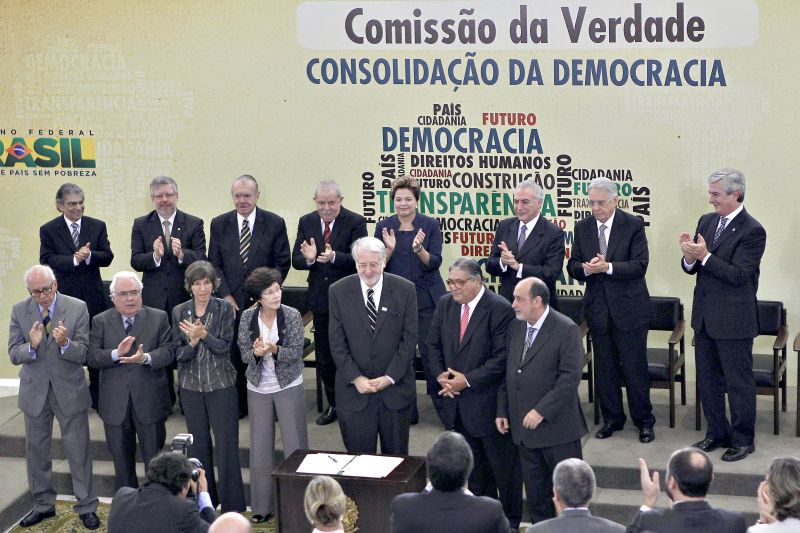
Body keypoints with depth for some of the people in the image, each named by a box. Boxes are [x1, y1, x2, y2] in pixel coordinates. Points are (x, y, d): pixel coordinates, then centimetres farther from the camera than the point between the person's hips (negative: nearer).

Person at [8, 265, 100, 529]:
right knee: (36, 450, 14)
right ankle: (43, 505, 30)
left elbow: (84, 353, -12)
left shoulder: (77, 308, -11)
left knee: (79, 450, 4)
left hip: (69, 390, -2)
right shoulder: (19, 311, -3)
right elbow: (13, 354, -4)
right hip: (34, 391, 3)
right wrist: (31, 346, -26)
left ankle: (86, 507, 17)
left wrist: (65, 343, -32)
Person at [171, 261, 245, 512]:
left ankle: (232, 507, 4)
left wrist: (204, 334, -26)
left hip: (221, 385, -3)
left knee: (227, 445, -3)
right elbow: (179, 353, 0)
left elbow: (224, 347, -10)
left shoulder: (224, 308, -6)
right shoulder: (179, 312, 2)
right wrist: (193, 343, -21)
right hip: (191, 385, 3)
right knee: (199, 444, 11)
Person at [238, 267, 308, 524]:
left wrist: (274, 349, -30)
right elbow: (244, 354, -2)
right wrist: (256, 352, -25)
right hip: (258, 388, 2)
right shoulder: (247, 317, -4)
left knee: (295, 445, 0)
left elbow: (296, 353, -12)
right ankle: (262, 506, 19)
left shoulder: (292, 315, -10)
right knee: (260, 447, 8)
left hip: (289, 387, -2)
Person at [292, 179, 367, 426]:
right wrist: (308, 258, -22)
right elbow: (296, 260, 1)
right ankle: (333, 404, 26)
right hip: (321, 299, 5)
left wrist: (334, 257, -36)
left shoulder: (356, 222, -10)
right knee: (324, 356, 13)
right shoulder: (306, 222, 3)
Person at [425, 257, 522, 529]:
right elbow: (433, 344, 11)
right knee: (474, 466, 18)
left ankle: (511, 520, 22)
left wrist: (468, 380, -19)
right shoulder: (445, 304, 4)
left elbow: (502, 358, -19)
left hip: (488, 402, -6)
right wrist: (441, 375, -7)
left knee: (503, 465, 8)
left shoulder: (500, 309, -16)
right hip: (456, 402, 6)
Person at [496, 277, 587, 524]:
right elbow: (508, 371, 14)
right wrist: (502, 410, 8)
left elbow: (570, 378, -18)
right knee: (535, 489, 16)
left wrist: (541, 411, -21)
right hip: (523, 425, 6)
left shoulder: (566, 330, -13)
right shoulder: (515, 327, 8)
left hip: (557, 426, -6)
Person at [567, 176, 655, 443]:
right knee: (605, 368, 11)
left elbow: (639, 265, -14)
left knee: (635, 367, 1)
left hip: (629, 308, -4)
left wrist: (607, 267, -27)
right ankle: (612, 418, 23)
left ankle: (644, 421, 13)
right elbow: (573, 265, 5)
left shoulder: (633, 225, -7)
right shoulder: (582, 227, 5)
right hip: (597, 308, 4)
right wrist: (586, 268, -18)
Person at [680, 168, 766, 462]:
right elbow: (692, 268, 8)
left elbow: (738, 275, -22)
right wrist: (689, 256, -14)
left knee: (739, 382, 4)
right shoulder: (706, 221, 6)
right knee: (707, 380, 16)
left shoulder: (752, 231, -16)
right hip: (705, 316, 7)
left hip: (733, 320, -7)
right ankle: (717, 433, 30)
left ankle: (743, 440, 17)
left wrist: (704, 256, -27)